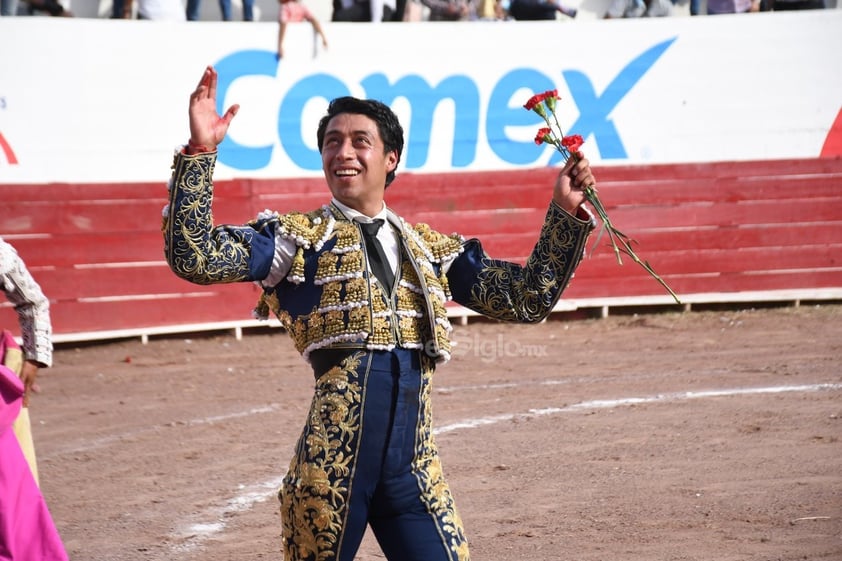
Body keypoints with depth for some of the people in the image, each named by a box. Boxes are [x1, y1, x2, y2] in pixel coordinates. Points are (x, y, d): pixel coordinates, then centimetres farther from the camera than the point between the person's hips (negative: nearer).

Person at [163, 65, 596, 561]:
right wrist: (200, 151, -12)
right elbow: (193, 257, -5)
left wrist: (566, 214, 8)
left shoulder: (432, 249, 18)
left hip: (414, 461, 3)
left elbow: (529, 299, 17)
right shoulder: (298, 239, 7)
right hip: (332, 459, -3)